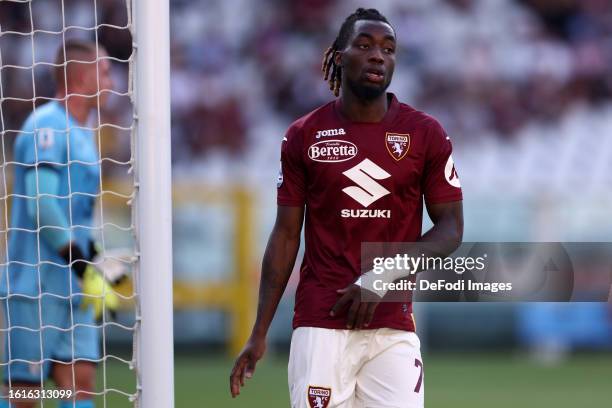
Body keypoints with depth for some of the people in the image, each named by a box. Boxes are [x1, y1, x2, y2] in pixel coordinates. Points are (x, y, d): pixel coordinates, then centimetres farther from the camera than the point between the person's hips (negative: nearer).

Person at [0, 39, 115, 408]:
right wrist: (84, 267, -21)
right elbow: (40, 204, -21)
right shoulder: (47, 125, -12)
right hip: (36, 284, -9)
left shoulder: (81, 132, 17)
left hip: (73, 287, 9)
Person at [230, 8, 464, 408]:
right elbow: (286, 235, 8)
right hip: (319, 324, 0)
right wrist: (259, 334, 3)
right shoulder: (304, 135, 5)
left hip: (394, 325, 0)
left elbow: (451, 228, 2)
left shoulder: (425, 134, 3)